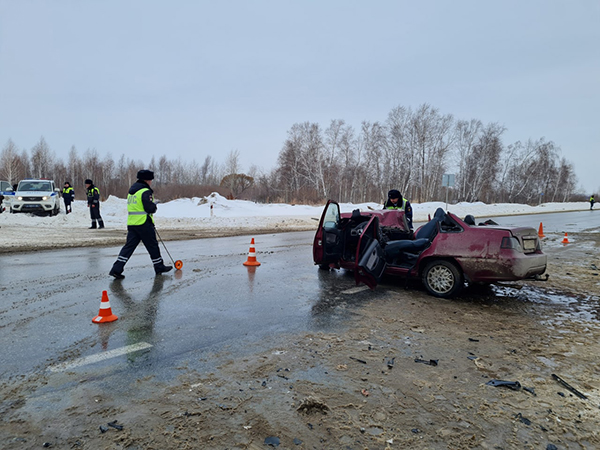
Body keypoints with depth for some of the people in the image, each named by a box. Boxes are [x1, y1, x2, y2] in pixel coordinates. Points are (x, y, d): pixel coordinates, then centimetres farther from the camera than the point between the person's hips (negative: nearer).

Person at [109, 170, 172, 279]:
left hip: (131, 223, 8)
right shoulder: (145, 191, -13)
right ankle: (159, 267, 18)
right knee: (153, 246, 5)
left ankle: (116, 269, 1)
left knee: (129, 246, 7)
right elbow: (150, 208, -18)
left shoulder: (131, 190, 17)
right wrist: (154, 205, 3)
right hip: (144, 223, -8)